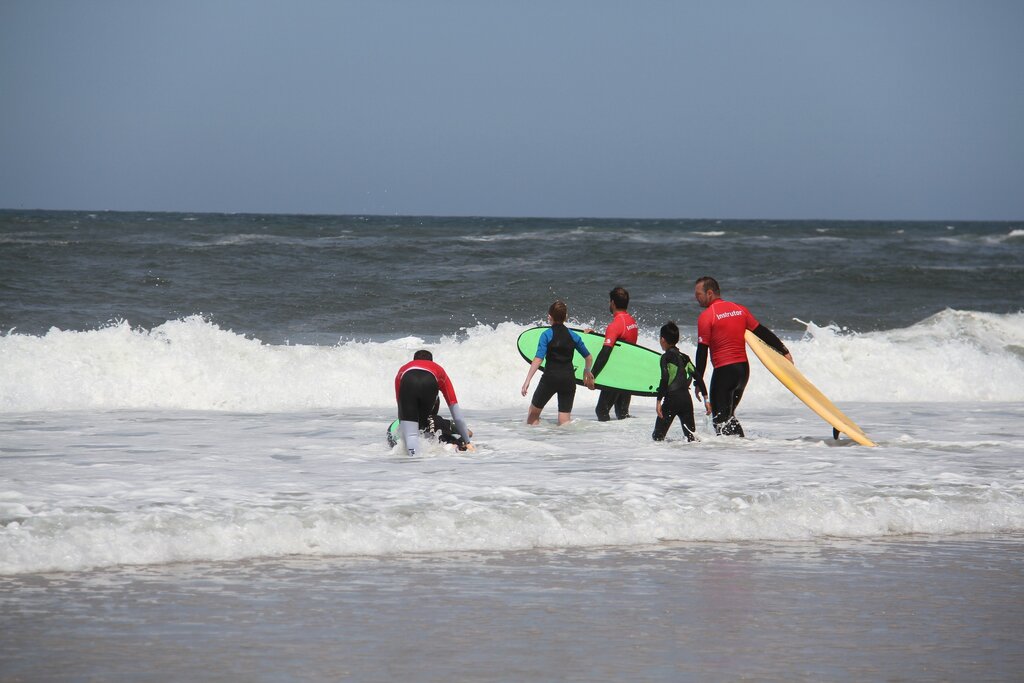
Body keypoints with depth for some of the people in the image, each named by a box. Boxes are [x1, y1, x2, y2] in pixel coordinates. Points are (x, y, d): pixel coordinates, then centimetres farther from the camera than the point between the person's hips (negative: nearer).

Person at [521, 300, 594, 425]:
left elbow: (538, 359, -15)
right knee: (564, 421, 5)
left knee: (533, 412, 16)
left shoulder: (547, 335, -6)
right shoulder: (573, 336, 6)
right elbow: (589, 358, 16)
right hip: (568, 378, 3)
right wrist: (587, 371, 37)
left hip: (550, 377, -3)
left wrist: (527, 381, -16)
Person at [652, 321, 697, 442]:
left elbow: (665, 380, -13)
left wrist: (659, 401, -13)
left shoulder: (666, 357, -4)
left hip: (672, 398, -6)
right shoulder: (684, 357, 14)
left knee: (657, 436, -1)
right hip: (686, 398, 6)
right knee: (691, 435, 7)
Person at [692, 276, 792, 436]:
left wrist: (698, 381, -6)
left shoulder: (706, 316, -9)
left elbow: (702, 352, -10)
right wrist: (784, 352, 24)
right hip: (744, 369, 7)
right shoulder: (739, 309, 10)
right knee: (728, 415, 20)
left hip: (724, 370, -7)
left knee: (720, 418, -2)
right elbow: (763, 332, 15)